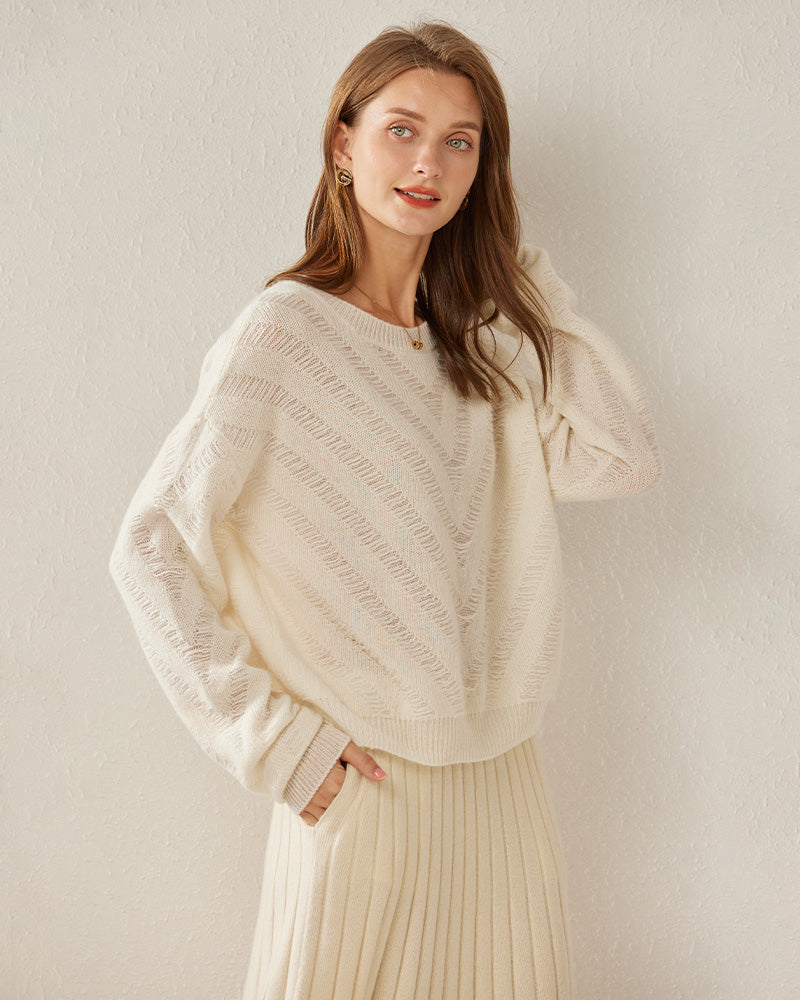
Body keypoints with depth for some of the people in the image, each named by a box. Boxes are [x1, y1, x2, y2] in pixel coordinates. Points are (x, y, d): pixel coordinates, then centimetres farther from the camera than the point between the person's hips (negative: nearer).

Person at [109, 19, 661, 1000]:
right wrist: (265, 733, -15)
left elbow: (623, 456, -6)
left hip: (498, 771, 5)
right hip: (360, 777, -5)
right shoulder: (282, 336, -12)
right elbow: (150, 548, -13)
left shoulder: (482, 338, 5)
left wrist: (528, 281, -3)